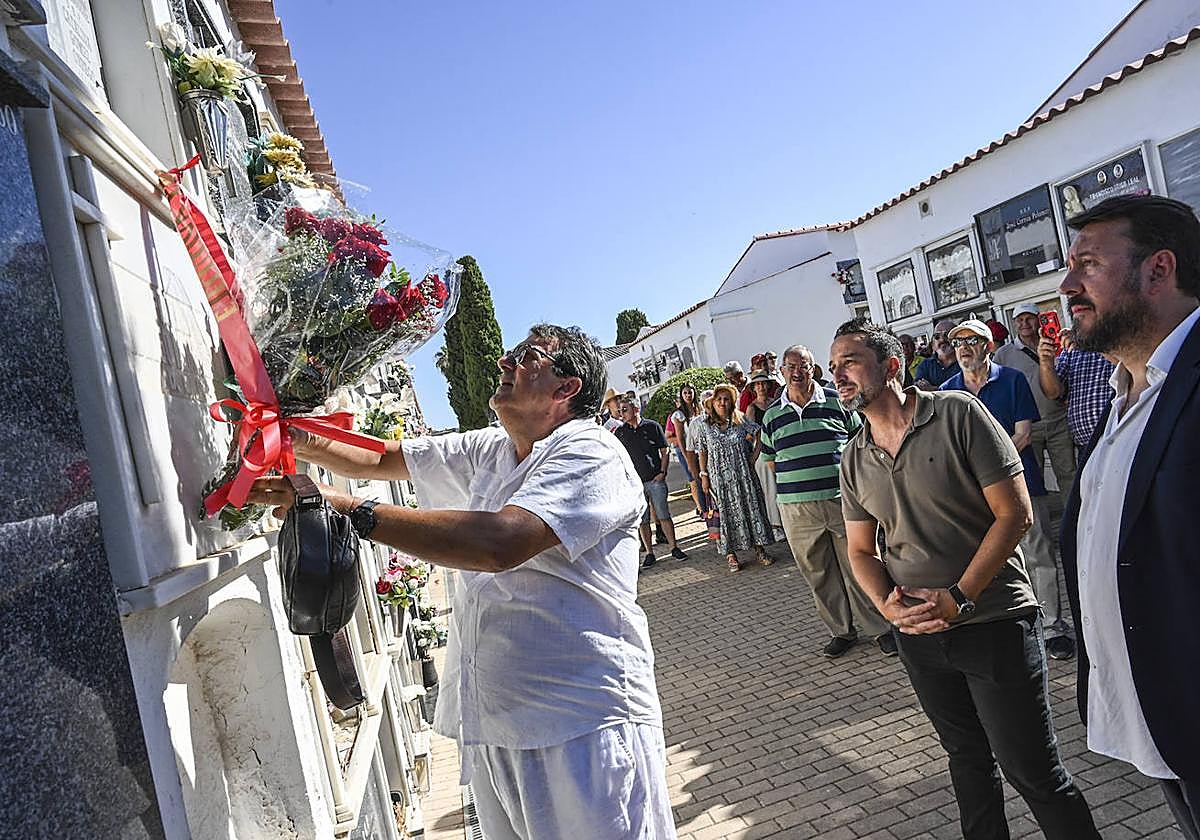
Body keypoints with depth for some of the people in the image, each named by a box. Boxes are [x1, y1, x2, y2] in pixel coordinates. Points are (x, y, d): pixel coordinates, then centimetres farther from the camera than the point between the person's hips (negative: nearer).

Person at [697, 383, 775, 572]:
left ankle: (759, 549, 14)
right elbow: (702, 453, 5)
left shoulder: (741, 422, 0)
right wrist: (704, 476, 1)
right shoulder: (707, 427, 1)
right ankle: (731, 554, 8)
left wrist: (752, 460, -6)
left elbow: (759, 437, 0)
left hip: (743, 475, 1)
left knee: (752, 507, 3)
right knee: (727, 513, 2)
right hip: (720, 478, 0)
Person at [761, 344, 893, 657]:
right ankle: (841, 630, 25)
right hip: (797, 508, 2)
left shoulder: (836, 401, 2)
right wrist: (800, 482, 7)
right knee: (818, 574, 10)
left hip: (843, 500, -2)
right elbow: (771, 459, 17)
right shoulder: (773, 415, 8)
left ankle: (880, 628, 19)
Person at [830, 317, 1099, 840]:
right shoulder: (854, 458, 4)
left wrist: (958, 599, -17)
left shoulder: (957, 413, -11)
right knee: (967, 757, 21)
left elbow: (1015, 513, -14)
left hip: (994, 624, -5)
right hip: (918, 635, 5)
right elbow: (861, 550, 11)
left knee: (1033, 771, 4)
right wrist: (888, 605, -9)